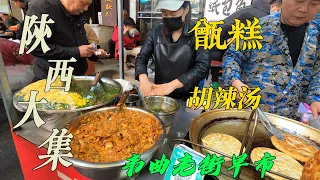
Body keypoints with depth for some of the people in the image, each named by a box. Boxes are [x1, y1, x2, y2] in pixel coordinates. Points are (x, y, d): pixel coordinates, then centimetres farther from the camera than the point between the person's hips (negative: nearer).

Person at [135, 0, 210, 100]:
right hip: (159, 94, 3)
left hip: (187, 98, -2)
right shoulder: (156, 32, -3)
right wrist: (143, 79, -22)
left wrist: (172, 85, -30)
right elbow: (141, 58, -2)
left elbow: (203, 66, -21)